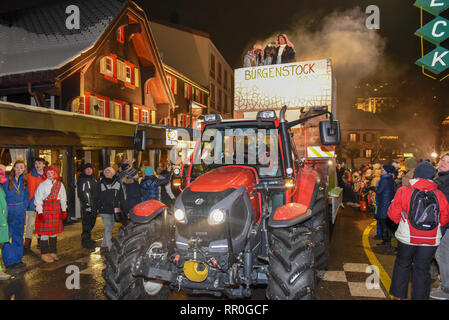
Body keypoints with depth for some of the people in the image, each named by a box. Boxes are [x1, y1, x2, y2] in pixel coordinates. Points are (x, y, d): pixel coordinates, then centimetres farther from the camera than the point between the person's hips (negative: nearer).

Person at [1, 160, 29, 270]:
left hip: (20, 211, 5)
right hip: (8, 210, -5)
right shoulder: (6, 179, -8)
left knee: (18, 235, 11)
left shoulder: (24, 181, 6)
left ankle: (18, 259, 21)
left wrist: (24, 208, 8)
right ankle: (9, 261, 5)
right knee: (6, 235, -4)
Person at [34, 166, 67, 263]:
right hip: (45, 209, -4)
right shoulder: (42, 185, -2)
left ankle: (53, 252, 21)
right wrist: (40, 212, -12)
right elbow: (38, 200, -4)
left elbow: (63, 198, 11)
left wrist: (64, 210, 4)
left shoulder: (60, 185, 8)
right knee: (44, 232, -2)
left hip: (56, 209, 4)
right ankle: (44, 254, 10)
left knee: (54, 232, 10)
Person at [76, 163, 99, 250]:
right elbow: (81, 193, -13)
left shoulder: (93, 179, 17)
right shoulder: (81, 180, -5)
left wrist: (97, 204, 16)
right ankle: (86, 242, 3)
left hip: (94, 206, 8)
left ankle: (88, 239, 27)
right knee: (86, 224, -5)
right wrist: (86, 203, -20)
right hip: (86, 206, -7)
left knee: (92, 222, 14)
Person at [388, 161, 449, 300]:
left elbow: (393, 214, -8)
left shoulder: (403, 191, -12)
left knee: (402, 265, 16)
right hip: (431, 240, 1)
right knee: (423, 269, 13)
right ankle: (420, 296, 22)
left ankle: (398, 295, 26)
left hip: (407, 237, -1)